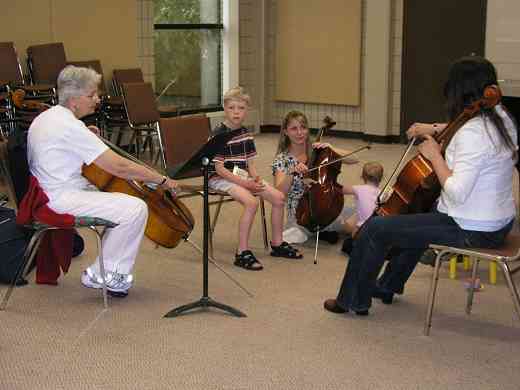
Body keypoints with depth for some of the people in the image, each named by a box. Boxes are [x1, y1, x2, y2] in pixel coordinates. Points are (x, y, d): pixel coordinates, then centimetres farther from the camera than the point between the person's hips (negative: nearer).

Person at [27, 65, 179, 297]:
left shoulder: (45, 117, 11)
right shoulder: (70, 126, -20)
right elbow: (119, 167, -22)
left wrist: (86, 137, 16)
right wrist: (162, 180, -14)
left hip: (51, 190, 11)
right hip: (63, 198, -11)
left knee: (122, 201, 15)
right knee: (135, 208, -19)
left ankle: (109, 271, 15)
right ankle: (100, 274, -4)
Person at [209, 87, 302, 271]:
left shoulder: (246, 133, 9)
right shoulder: (219, 134, -14)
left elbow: (249, 162, 13)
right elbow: (219, 168, -17)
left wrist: (255, 177, -9)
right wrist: (244, 183, -21)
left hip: (244, 176, 8)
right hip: (221, 179, -8)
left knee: (278, 197, -4)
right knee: (251, 201, -32)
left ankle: (277, 244, 14)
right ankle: (242, 252, -26)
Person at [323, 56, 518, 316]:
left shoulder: (473, 134, -26)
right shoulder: (499, 116, 3)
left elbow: (457, 192, -31)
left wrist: (435, 155, -19)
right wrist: (435, 129, 13)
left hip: (471, 231, -10)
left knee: (375, 228, -3)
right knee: (416, 218, 37)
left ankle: (354, 299, 13)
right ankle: (389, 285, 50)